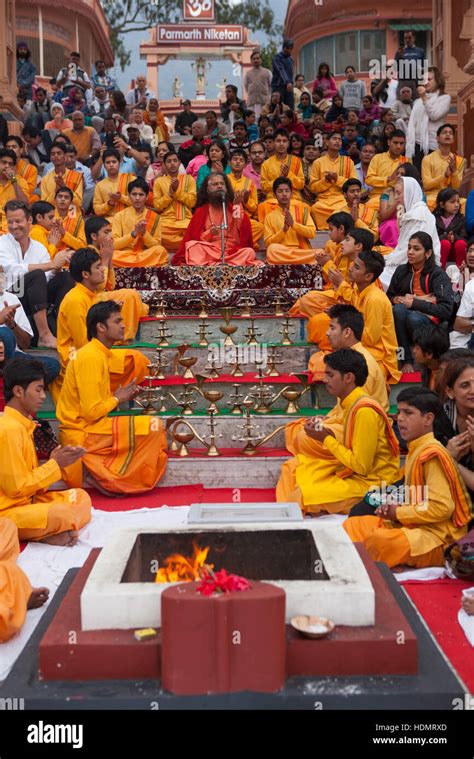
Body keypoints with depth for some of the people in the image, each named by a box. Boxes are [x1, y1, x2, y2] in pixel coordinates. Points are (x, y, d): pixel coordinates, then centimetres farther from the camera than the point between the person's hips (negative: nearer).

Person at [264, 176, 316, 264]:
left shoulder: (301, 208, 13)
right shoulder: (270, 216, 11)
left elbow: (312, 233, 2)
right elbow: (268, 243, 2)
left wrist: (293, 223, -10)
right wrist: (284, 229, -11)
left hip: (301, 251, -2)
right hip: (281, 253, 2)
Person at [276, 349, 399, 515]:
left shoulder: (365, 411, -23)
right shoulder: (352, 403, 6)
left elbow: (361, 466, -22)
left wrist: (326, 439, -15)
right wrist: (325, 430, -3)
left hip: (369, 483, -10)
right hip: (354, 470, 10)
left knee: (302, 495, -24)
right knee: (292, 467, 12)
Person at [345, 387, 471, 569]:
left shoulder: (432, 454, -16)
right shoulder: (415, 449, 10)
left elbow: (442, 508, -24)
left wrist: (399, 513, -13)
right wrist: (394, 507, 2)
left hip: (435, 537, -10)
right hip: (413, 526, 10)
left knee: (379, 539, -35)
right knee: (351, 525, 7)